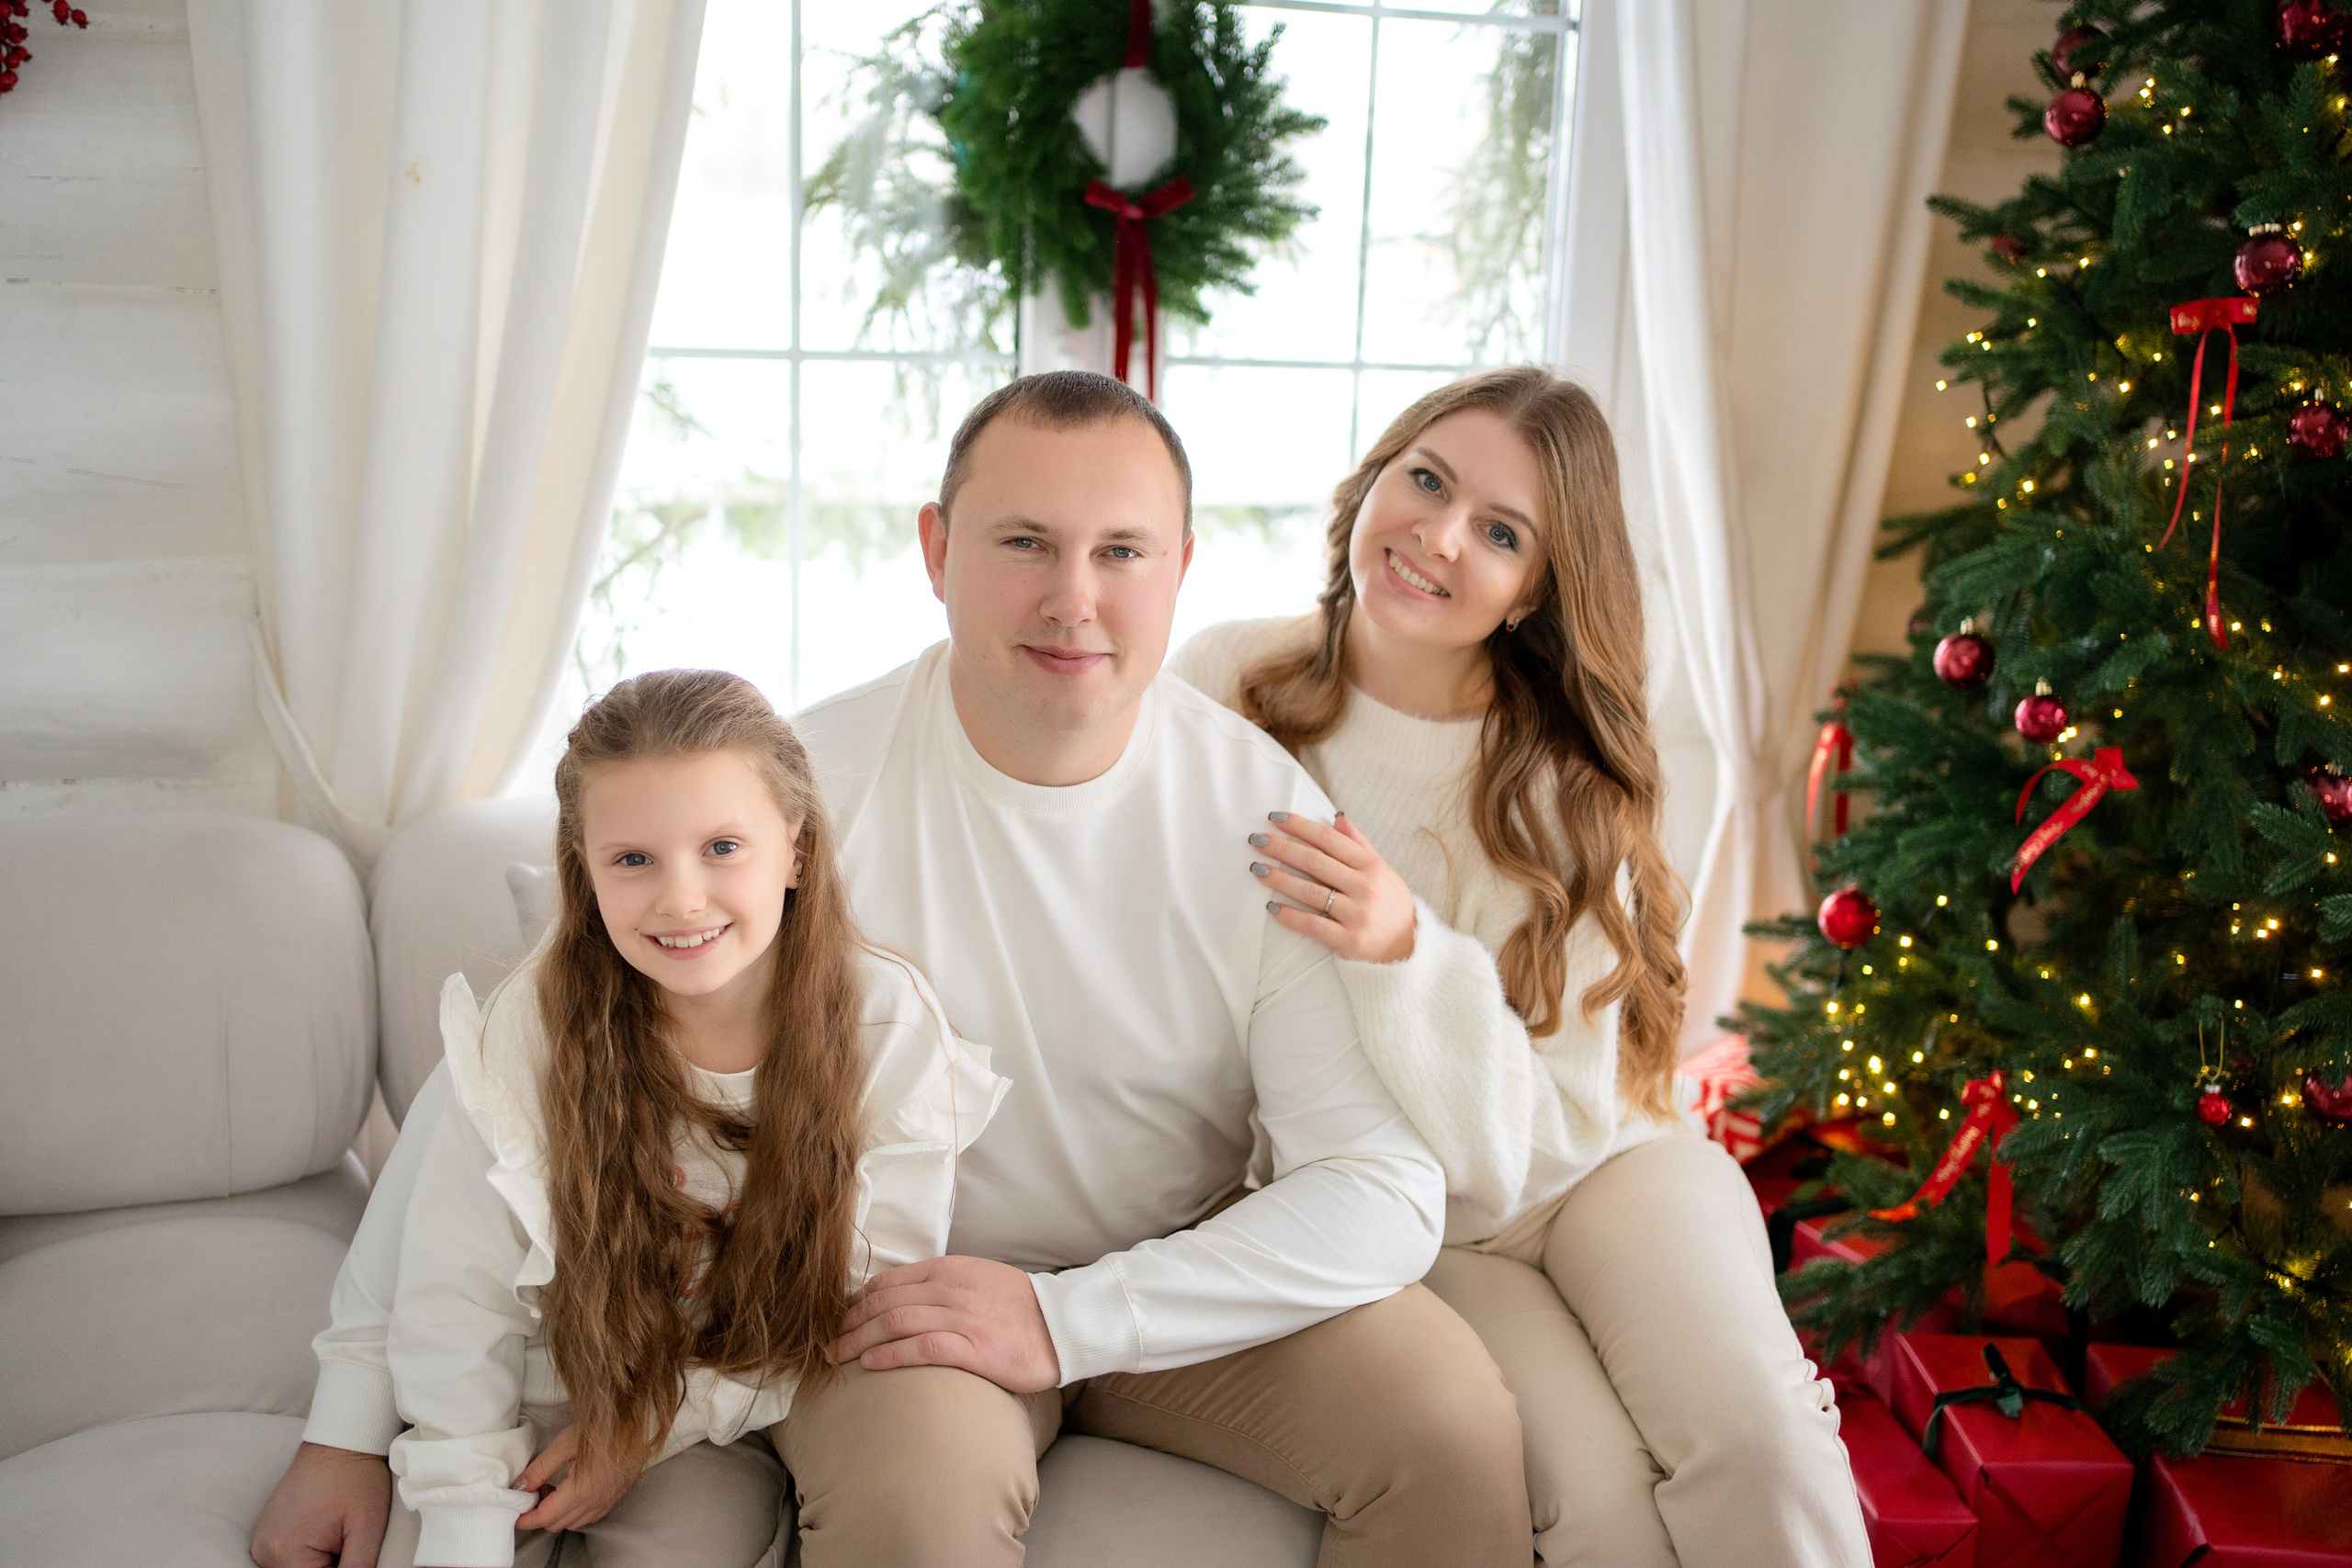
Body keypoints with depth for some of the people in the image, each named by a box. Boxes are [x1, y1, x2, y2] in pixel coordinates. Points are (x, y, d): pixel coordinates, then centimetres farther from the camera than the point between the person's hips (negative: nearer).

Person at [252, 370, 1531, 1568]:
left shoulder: (1260, 805, -13)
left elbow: (1385, 1188, -16)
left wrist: (1068, 1320, -26)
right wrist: (352, 1418, -13)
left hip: (1191, 1280, 2)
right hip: (891, 1284, -2)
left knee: (1454, 1426, -19)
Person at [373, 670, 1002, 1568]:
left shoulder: (888, 1026, -19)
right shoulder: (532, 1031, -19)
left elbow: (873, 1299, -12)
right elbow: (456, 1302, -14)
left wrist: (661, 1421, -14)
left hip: (732, 1424, 0)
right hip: (550, 1387, 0)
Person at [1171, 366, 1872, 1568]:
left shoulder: (1564, 789, -9)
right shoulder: (1224, 683, -8)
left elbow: (1535, 1137, -16)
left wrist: (1403, 953, -32)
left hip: (1593, 1166, 1)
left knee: (1756, 1439, -27)